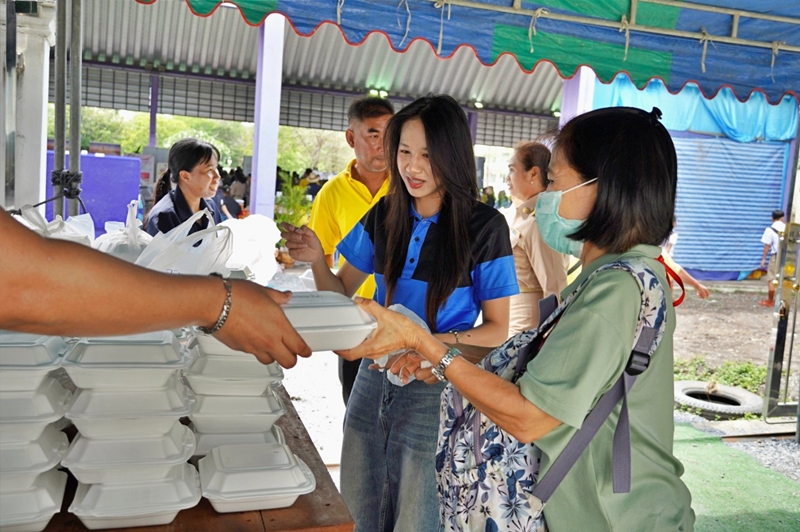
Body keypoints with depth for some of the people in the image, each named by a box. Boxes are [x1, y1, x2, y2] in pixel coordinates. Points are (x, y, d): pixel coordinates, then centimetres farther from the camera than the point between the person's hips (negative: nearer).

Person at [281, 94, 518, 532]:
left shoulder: (484, 227, -11)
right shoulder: (385, 216, 1)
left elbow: (497, 328, -6)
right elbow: (341, 294, 8)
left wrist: (442, 343, -24)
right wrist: (317, 260, -12)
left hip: (435, 387, -4)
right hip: (374, 377, 4)